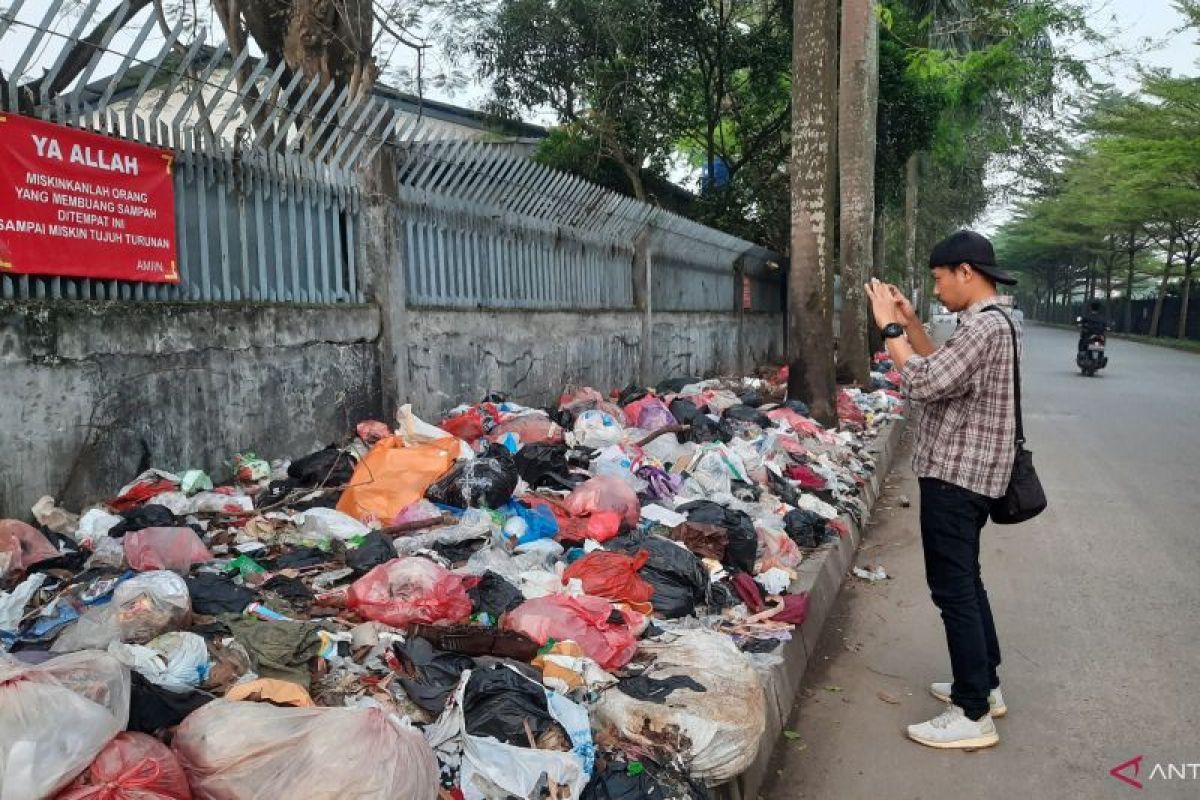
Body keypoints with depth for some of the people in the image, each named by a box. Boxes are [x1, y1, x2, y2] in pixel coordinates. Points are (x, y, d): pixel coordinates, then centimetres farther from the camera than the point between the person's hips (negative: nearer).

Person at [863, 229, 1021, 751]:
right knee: (964, 581, 19)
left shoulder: (985, 326, -20)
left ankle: (974, 715, 5)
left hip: (956, 475, -11)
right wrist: (910, 323, 12)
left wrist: (890, 327, -19)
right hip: (966, 472, 11)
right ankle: (984, 684, 32)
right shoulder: (989, 323, 13)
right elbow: (941, 370, 20)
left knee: (952, 588, -4)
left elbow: (924, 383, -28)